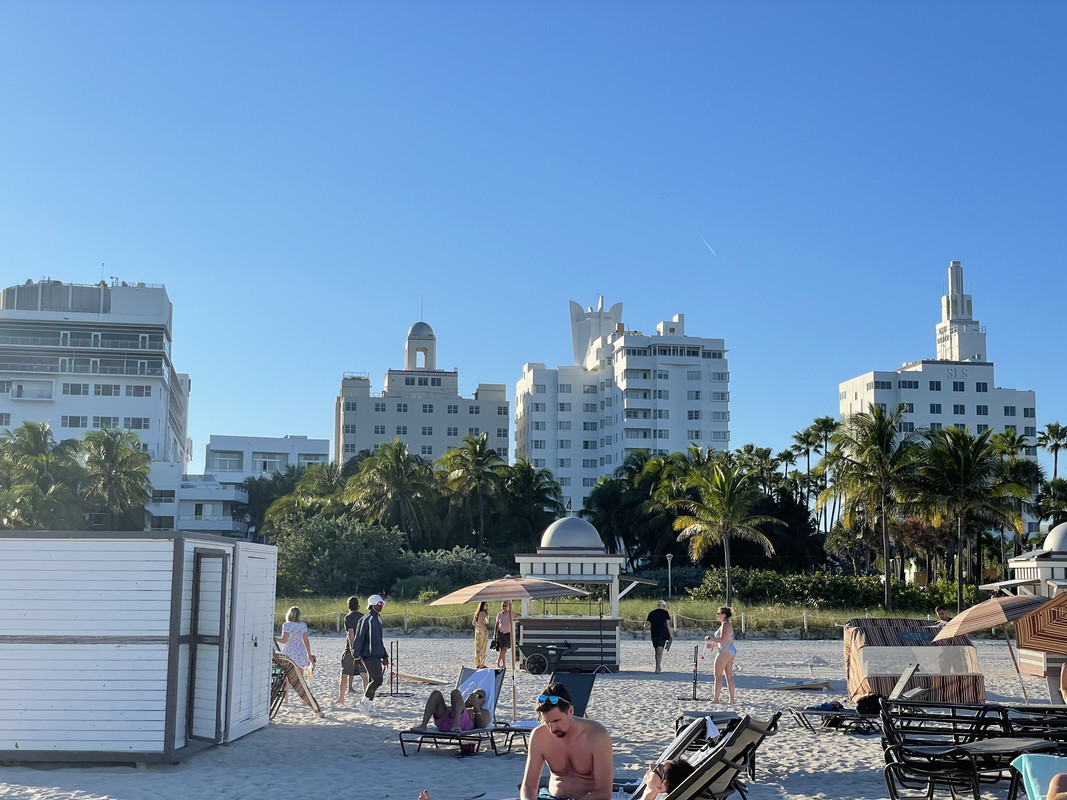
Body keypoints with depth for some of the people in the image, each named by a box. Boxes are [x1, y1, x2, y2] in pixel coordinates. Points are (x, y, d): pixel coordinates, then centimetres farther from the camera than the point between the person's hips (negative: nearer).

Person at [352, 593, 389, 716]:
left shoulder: (378, 619, 16)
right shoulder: (365, 620, -12)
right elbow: (359, 639, -14)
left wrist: (384, 656, 23)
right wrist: (356, 657, -18)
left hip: (377, 656, 9)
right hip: (368, 656, -9)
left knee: (373, 681, 10)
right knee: (377, 680, -14)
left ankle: (368, 706, 17)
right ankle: (365, 703, -1)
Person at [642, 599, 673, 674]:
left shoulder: (651, 613, 9)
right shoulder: (665, 613, 0)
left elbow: (647, 623, 5)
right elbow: (668, 624, -3)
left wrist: (643, 632, 7)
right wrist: (670, 635, -1)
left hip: (654, 634, 3)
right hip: (663, 634, -3)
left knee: (657, 651, 16)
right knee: (660, 651, -9)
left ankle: (659, 667, 26)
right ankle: (658, 668, -18)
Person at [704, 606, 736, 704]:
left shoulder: (725, 624, -15)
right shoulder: (729, 624, 17)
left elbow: (723, 640, -24)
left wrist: (710, 638, -14)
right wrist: (714, 644, 18)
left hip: (725, 651, -10)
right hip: (731, 650, 10)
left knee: (718, 676, -4)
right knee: (729, 676, 11)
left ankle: (716, 699, -3)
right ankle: (731, 699, 11)